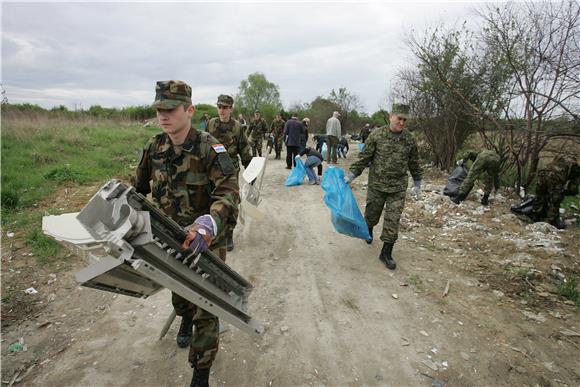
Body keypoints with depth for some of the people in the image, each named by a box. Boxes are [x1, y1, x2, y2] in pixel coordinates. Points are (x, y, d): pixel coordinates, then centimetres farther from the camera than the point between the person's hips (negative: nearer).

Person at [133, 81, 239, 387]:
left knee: (206, 304, 0)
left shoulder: (209, 148, -21)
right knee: (177, 289, 27)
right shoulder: (154, 148, -3)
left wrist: (207, 223, -47)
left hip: (204, 241, -5)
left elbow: (229, 190, -32)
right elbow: (138, 187, 12)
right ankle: (185, 318, 62)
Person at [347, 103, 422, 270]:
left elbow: (414, 162, 12)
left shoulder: (409, 139, 0)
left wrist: (417, 181, 17)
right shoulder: (377, 135, -7)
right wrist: (352, 174, -9)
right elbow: (364, 157, -3)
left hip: (398, 187, 1)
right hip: (376, 184, -1)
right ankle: (369, 229, 49)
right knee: (372, 213, 13)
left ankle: (386, 253, 11)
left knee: (393, 220, -1)